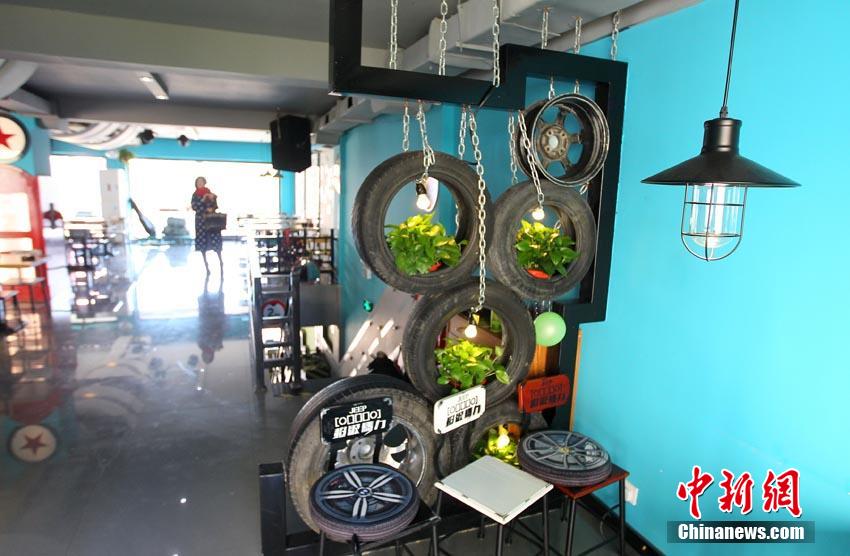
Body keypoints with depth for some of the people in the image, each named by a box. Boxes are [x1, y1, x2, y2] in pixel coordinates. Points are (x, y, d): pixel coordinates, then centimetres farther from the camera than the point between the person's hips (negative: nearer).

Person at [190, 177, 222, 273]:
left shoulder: (210, 193, 6)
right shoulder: (195, 195, 3)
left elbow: (216, 206, 5)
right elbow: (194, 207, -9)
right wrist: (203, 199, -15)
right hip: (201, 220, 0)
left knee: (215, 241, -5)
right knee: (202, 241, 2)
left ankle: (221, 261, 3)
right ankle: (205, 262, 12)